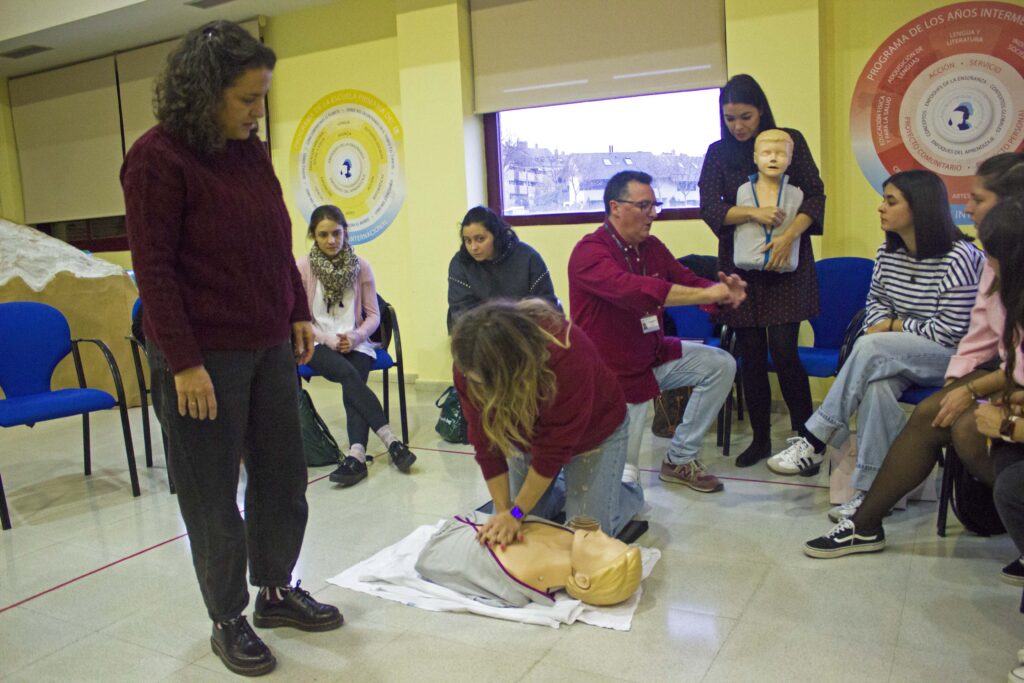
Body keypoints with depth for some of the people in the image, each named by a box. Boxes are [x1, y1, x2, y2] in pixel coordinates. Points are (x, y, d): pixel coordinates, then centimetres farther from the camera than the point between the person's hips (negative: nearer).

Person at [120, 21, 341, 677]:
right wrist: (183, 362, -17)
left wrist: (299, 313, 10)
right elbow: (154, 268, -14)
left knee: (284, 474, 14)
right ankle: (228, 620, 26)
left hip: (270, 347, 7)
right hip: (204, 356, -7)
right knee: (214, 494, 7)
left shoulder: (252, 152, 9)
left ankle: (277, 589, 34)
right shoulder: (158, 158, -11)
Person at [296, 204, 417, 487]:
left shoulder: (360, 266, 5)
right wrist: (329, 339, -14)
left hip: (354, 342, 2)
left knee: (352, 383, -28)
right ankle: (391, 441, -35)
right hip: (318, 344, -1)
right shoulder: (303, 268, 1)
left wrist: (355, 336, -12)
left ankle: (356, 455, -39)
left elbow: (373, 315, 7)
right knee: (348, 374, -31)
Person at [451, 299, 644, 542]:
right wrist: (503, 511, -21)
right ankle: (556, 492, 29)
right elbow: (487, 442, -19)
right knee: (514, 534, 2)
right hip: (527, 432, 4)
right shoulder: (471, 366, -28)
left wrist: (516, 513, -27)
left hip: (592, 431, -4)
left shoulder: (567, 354, -42)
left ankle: (630, 492, 23)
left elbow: (555, 446, -33)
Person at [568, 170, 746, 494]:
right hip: (614, 372, -7)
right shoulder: (589, 252, -22)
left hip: (655, 355, 7)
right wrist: (706, 294, -37)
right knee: (624, 475, -4)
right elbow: (633, 289, -38)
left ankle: (680, 459, 3)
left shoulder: (652, 247, 2)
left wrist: (724, 291, -23)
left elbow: (688, 280, 1)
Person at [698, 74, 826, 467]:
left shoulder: (791, 140, 3)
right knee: (750, 354, 5)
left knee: (783, 350, -10)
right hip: (741, 266, 2)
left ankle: (805, 435, 8)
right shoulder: (718, 152, 6)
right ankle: (760, 439, 18)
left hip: (786, 263, -2)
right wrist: (753, 213, -21)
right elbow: (709, 206, -5)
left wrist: (788, 235, -18)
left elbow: (815, 195, -2)